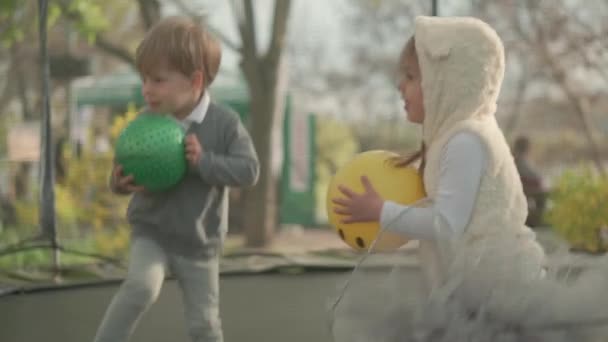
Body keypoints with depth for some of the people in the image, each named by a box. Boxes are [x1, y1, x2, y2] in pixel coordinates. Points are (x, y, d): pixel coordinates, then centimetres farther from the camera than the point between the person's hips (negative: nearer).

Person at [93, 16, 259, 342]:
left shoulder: (225, 124, -14)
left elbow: (249, 170, -17)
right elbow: (124, 166, 2)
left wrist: (204, 161, -30)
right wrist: (121, 182, -22)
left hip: (198, 244, 0)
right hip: (151, 233, 0)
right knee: (141, 285, -29)